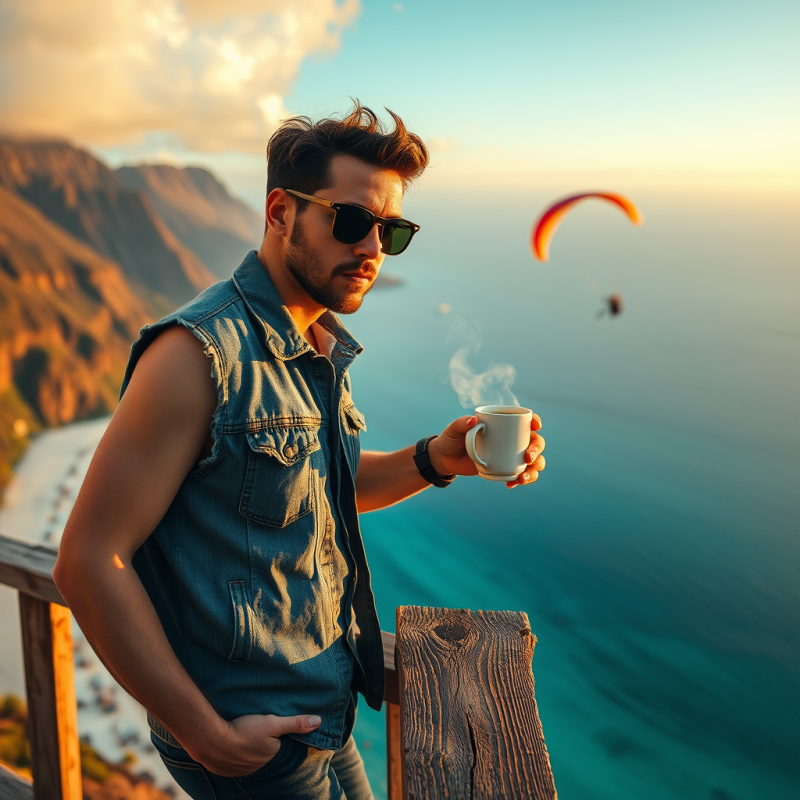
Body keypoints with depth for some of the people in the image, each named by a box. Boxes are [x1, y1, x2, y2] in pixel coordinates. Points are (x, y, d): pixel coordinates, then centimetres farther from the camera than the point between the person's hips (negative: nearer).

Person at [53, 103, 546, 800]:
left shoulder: (321, 349, 3)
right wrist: (208, 736, -19)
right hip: (250, 737, -7)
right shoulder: (201, 351, -23)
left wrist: (436, 460, -3)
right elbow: (88, 562, -23)